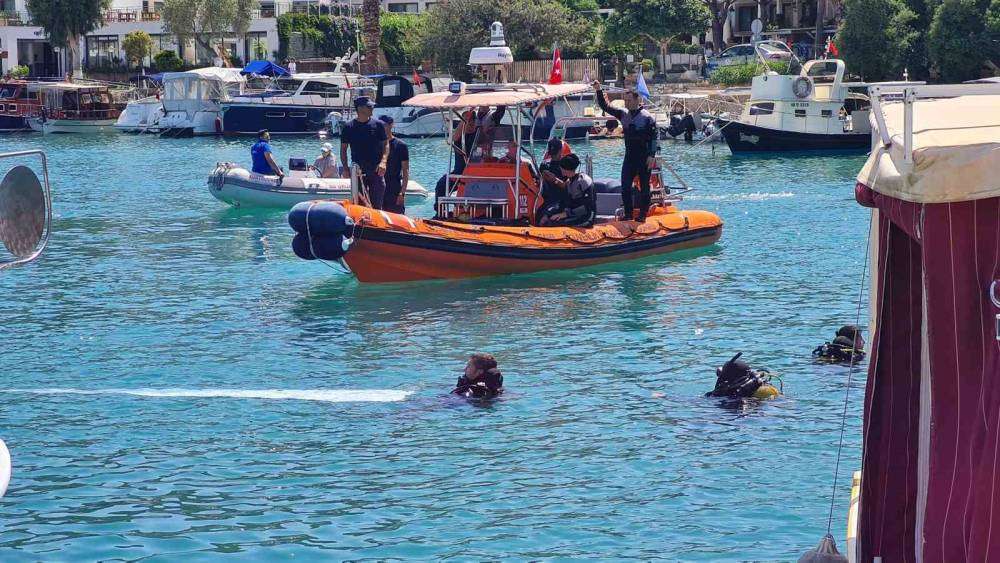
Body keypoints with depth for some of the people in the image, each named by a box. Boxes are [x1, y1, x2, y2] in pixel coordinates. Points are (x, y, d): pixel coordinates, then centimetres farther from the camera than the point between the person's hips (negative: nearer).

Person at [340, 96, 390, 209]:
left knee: (377, 205, 0)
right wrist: (345, 168, -4)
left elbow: (385, 145, 5)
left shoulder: (378, 125, 4)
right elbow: (343, 149, 6)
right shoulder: (349, 127, 2)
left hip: (376, 171, 0)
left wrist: (383, 161, -12)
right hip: (357, 171, 0)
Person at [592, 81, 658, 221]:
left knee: (644, 187, 4)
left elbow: (653, 138, -9)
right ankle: (628, 214, 9)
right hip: (629, 157, 5)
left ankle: (643, 214, 11)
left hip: (644, 158, -5)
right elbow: (605, 107, 8)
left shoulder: (647, 117, -9)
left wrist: (652, 156, -15)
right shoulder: (623, 114, 7)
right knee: (625, 187, 1)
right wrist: (599, 91, -5)